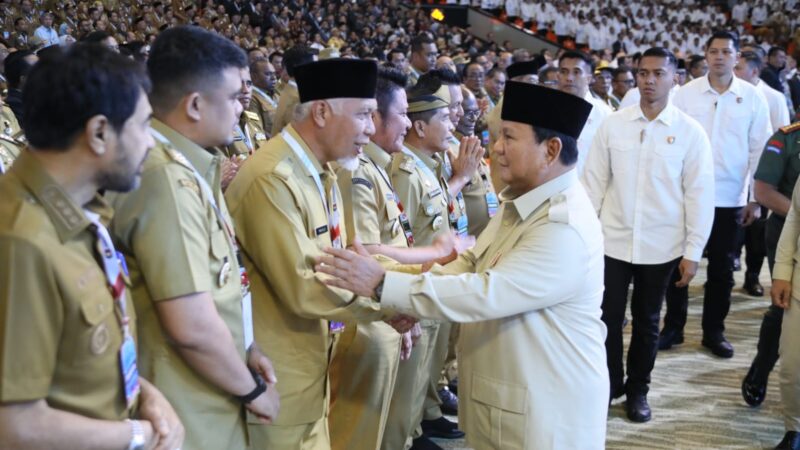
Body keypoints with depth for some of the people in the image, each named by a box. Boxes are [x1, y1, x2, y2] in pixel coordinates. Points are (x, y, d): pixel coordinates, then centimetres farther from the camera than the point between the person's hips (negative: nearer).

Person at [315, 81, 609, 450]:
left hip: (546, 409, -9)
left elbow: (486, 294, -32)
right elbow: (473, 263, 10)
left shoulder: (564, 229, -27)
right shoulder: (523, 201, 5)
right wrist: (412, 303, -7)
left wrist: (381, 284, -33)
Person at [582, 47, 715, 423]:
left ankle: (637, 389, 32)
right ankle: (608, 385, 27)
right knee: (607, 317, 7)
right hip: (612, 241, 1)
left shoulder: (690, 132, -5)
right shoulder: (612, 124, -2)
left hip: (661, 246, 0)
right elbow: (593, 182, 1)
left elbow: (699, 194, -3)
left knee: (647, 321, 14)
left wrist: (693, 252, -5)